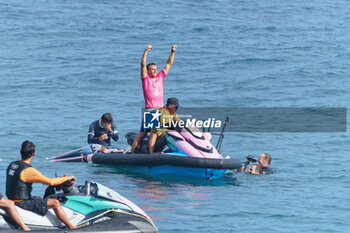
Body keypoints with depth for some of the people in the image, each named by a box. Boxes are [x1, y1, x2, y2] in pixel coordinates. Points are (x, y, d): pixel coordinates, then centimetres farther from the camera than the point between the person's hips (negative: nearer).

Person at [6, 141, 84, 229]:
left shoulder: (12, 165, 5)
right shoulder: (28, 170, -22)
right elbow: (50, 182, -17)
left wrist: (43, 180, 27)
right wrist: (67, 178, -3)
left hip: (12, 200, 9)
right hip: (22, 204, -9)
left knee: (38, 198, 32)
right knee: (55, 203, -7)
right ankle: (71, 227, 0)